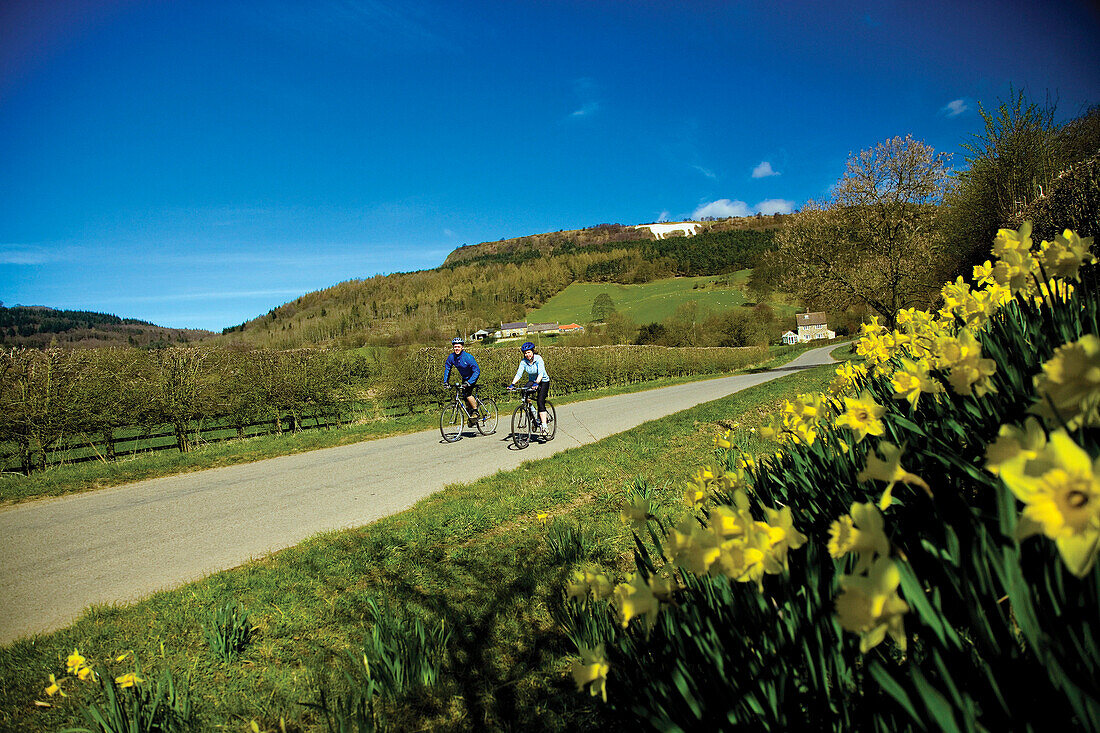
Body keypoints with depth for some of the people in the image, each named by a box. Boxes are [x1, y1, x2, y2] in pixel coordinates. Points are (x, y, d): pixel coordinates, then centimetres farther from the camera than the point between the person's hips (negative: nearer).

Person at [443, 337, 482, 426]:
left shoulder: (468, 357, -30)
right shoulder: (451, 357, -15)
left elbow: (477, 371, -30)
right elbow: (447, 368, 2)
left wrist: (469, 382, -37)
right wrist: (445, 381, -6)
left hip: (473, 376, -6)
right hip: (464, 377, 6)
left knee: (467, 393, -25)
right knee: (465, 397, 4)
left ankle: (475, 411, -6)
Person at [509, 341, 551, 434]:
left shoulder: (538, 359, -23)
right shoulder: (524, 361, -12)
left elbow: (541, 373, -34)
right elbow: (519, 374, -19)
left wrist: (536, 383, -51)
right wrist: (513, 384, -35)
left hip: (543, 381, -4)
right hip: (532, 380, 4)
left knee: (540, 402, -19)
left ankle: (544, 425, -18)